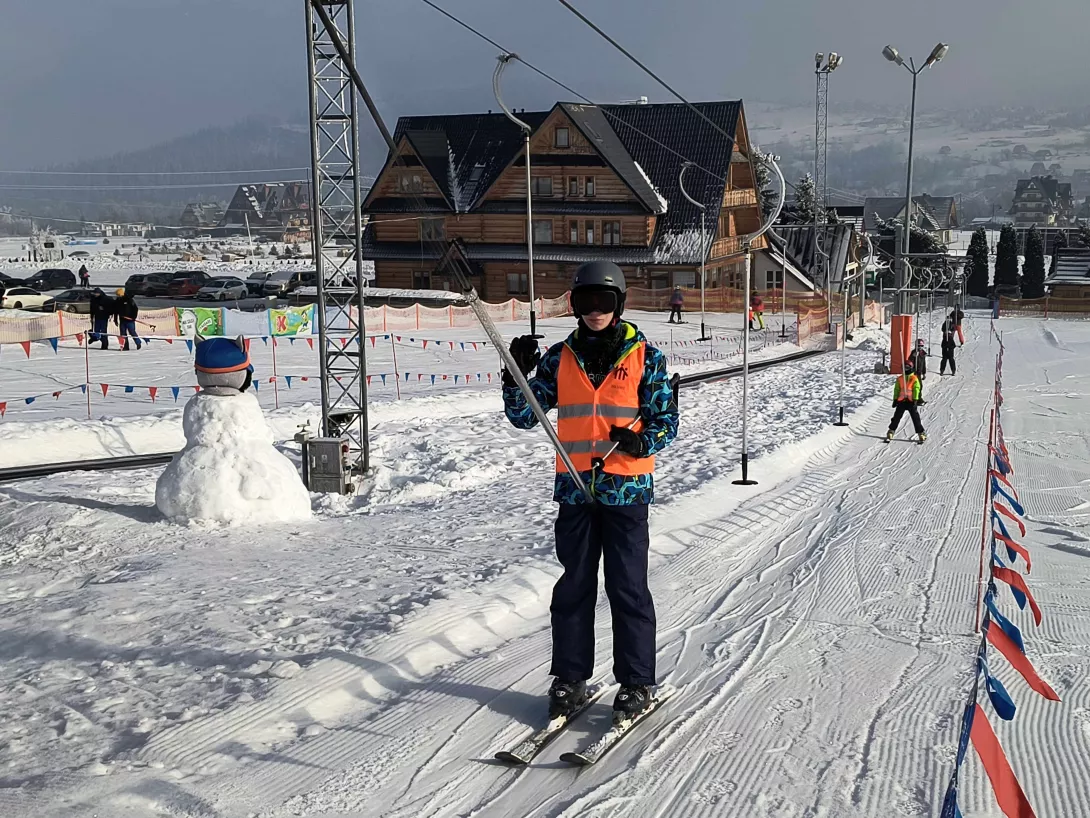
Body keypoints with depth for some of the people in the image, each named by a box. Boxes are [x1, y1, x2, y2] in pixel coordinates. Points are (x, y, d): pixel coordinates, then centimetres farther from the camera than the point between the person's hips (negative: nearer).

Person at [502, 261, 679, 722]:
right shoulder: (561, 358, 8)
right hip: (575, 489, 3)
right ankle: (569, 679, 20)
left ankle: (636, 684, 13)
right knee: (574, 588, 9)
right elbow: (524, 416, 9)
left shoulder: (644, 356, 1)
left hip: (626, 487, -3)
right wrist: (516, 376, -9)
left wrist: (640, 442, -19)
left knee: (628, 588, 1)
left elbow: (666, 419, 1)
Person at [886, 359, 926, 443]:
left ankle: (921, 433, 4)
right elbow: (896, 389, 13)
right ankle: (891, 431, 15)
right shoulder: (899, 379, 10)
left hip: (911, 401, -3)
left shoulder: (914, 379, 0)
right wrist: (895, 399, 7)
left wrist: (915, 400, -13)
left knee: (915, 418, -2)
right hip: (901, 401, 3)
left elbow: (916, 389, -5)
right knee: (897, 417, 5)